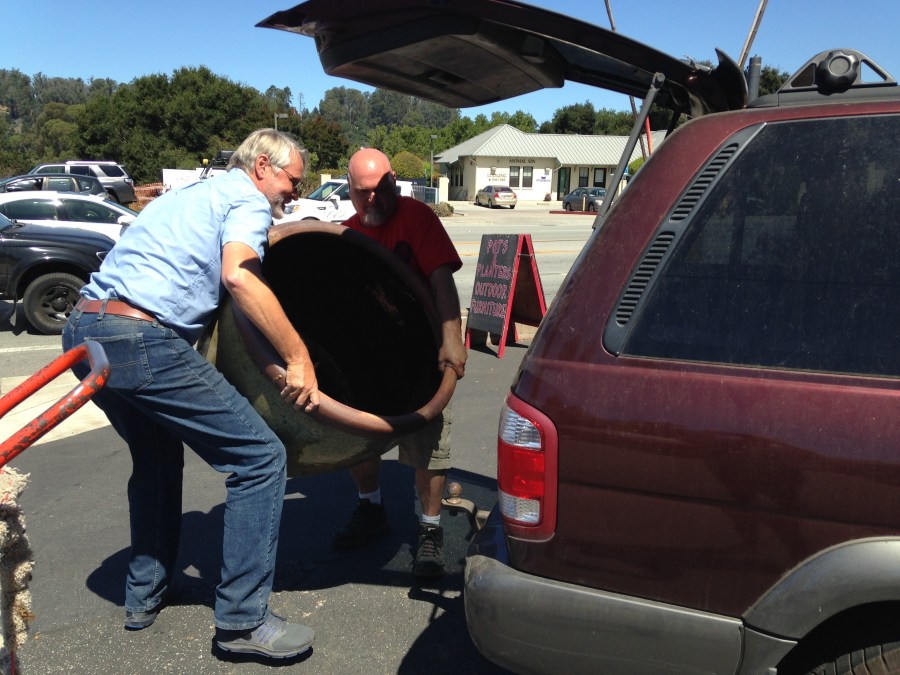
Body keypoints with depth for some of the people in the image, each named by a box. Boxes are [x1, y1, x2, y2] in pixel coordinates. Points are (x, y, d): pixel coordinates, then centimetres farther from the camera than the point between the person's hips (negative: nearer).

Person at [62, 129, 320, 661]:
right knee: (261, 457, -3)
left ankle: (145, 596, 36)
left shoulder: (192, 193, 29)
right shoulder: (248, 200, 1)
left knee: (157, 455, 29)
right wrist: (299, 357, -17)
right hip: (143, 340, -10)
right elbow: (239, 276, -18)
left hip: (82, 333, 10)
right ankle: (243, 620, 3)